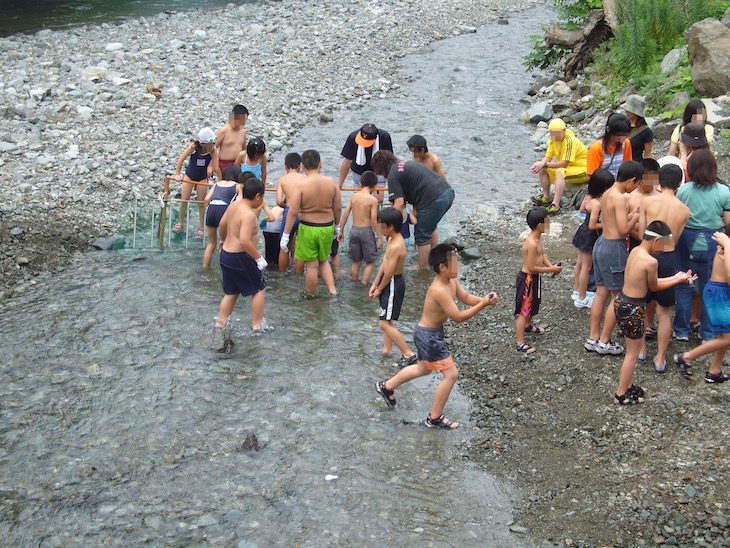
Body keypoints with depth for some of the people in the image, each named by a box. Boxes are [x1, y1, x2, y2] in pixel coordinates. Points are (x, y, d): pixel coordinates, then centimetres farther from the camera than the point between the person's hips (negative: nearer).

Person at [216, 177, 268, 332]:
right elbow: (244, 240, -33)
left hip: (226, 254, 9)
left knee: (231, 292, 21)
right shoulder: (249, 214, -24)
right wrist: (259, 258, -25)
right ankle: (257, 324, 14)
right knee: (259, 288, 9)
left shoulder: (234, 205, 3)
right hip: (241, 257, -9)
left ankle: (221, 322, 23)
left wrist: (224, 240, 35)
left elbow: (222, 224, 17)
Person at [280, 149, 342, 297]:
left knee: (311, 264, 10)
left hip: (308, 228, -3)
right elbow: (338, 208, 0)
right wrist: (337, 226, 17)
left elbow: (293, 212, -18)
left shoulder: (300, 185, -18)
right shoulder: (331, 182, -8)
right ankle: (332, 289, 16)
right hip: (327, 227, 4)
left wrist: (285, 235, -11)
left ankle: (311, 296, 25)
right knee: (323, 260, 25)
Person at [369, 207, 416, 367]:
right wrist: (375, 284, 10)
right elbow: (384, 263, 10)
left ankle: (409, 355, -3)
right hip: (390, 282, 10)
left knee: (385, 323, -6)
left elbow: (389, 273, -24)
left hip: (393, 284, -10)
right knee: (385, 318, 23)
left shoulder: (395, 246, -28)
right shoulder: (392, 239, 4)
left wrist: (379, 289, -9)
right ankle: (387, 349, 37)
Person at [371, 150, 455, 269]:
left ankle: (422, 268, 22)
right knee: (430, 227, 31)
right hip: (448, 191, 9)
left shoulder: (393, 176, -4)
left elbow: (399, 203, -12)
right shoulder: (405, 163, 23)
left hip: (434, 200, -9)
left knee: (422, 236, 8)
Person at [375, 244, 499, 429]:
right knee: (451, 374, -3)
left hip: (432, 332, 10)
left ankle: (387, 386, 47)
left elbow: (466, 298, 6)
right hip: (428, 335, -10)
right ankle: (435, 418, 12)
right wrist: (483, 305, -30)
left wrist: (484, 299, -13)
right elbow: (458, 317, -30)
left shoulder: (451, 281, -4)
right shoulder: (439, 290, -32)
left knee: (424, 369, 30)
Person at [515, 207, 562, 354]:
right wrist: (550, 270, -21)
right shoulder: (532, 244, -30)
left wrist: (551, 265, -6)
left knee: (533, 304, 31)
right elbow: (531, 267, -28)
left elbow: (542, 254, 11)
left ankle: (528, 326, 55)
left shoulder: (538, 238, 0)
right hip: (527, 279, -10)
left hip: (534, 277, 10)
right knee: (523, 311, -2)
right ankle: (520, 344, 4)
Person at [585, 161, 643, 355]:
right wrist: (636, 217, -7)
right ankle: (604, 342, 8)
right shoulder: (619, 198, -19)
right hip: (614, 248, -9)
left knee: (601, 293, 15)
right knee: (618, 297, 2)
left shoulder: (608, 193, 9)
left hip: (601, 243, 9)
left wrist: (631, 214, 9)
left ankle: (593, 338, 21)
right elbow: (623, 229, -23)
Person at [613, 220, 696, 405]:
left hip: (621, 302, 9)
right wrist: (678, 280, 7)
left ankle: (627, 385, 34)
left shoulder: (635, 251, 4)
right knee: (633, 351, 8)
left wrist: (675, 277, 16)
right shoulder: (651, 261, -22)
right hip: (632, 309, -9)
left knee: (637, 344, 24)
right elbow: (654, 287, -5)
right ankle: (621, 395, 18)